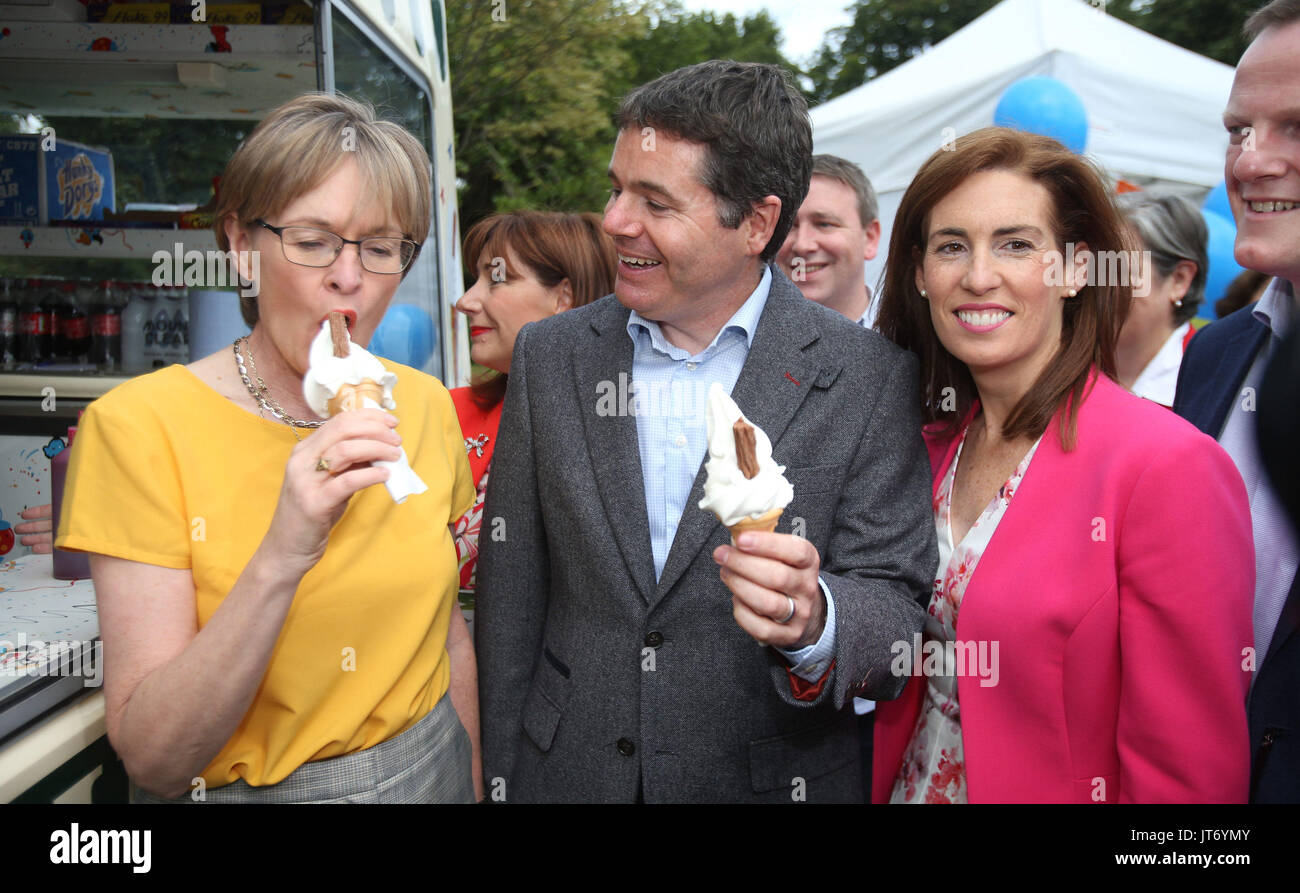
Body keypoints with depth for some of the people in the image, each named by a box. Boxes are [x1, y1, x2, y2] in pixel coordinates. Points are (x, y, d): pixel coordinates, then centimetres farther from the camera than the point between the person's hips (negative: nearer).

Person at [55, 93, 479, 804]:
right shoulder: (138, 424, -17)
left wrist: (474, 784, 7)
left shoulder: (425, 406, -5)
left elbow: (448, 634, 6)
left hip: (430, 772, 4)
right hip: (238, 787, -3)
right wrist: (280, 559, -33)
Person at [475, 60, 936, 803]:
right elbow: (511, 598, -1)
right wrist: (497, 776, 0)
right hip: (566, 774, 2)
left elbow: (897, 609, -11)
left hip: (773, 778, -1)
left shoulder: (869, 378, -12)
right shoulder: (550, 354, -4)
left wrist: (812, 621, -32)